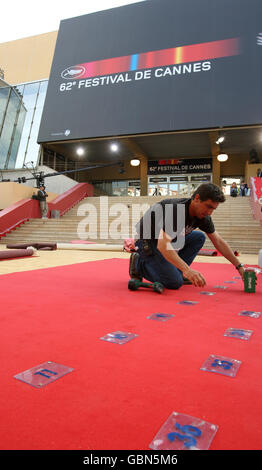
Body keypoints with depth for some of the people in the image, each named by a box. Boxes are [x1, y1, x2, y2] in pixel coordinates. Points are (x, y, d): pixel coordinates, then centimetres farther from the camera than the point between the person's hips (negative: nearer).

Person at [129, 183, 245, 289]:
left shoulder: (203, 216, -7)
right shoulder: (175, 210, -32)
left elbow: (219, 242, 2)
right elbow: (163, 245, -42)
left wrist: (239, 267, -1)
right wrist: (187, 269, -50)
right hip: (148, 242, -8)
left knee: (199, 237, -2)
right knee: (175, 282, -18)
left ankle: (176, 271, 1)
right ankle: (139, 264, 0)